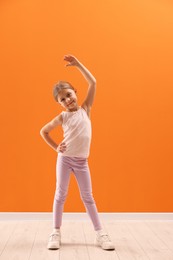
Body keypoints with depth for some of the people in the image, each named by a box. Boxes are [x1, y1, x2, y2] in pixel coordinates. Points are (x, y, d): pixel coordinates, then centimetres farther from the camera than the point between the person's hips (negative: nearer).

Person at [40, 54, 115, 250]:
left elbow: (93, 83, -5)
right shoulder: (62, 117, -2)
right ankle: (56, 232, 15)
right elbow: (43, 131, 8)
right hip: (64, 159, -1)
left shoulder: (85, 109, 1)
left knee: (87, 197, 7)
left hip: (81, 161, 1)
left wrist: (78, 64, -7)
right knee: (60, 195, 5)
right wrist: (56, 147, 1)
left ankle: (99, 233, 12)